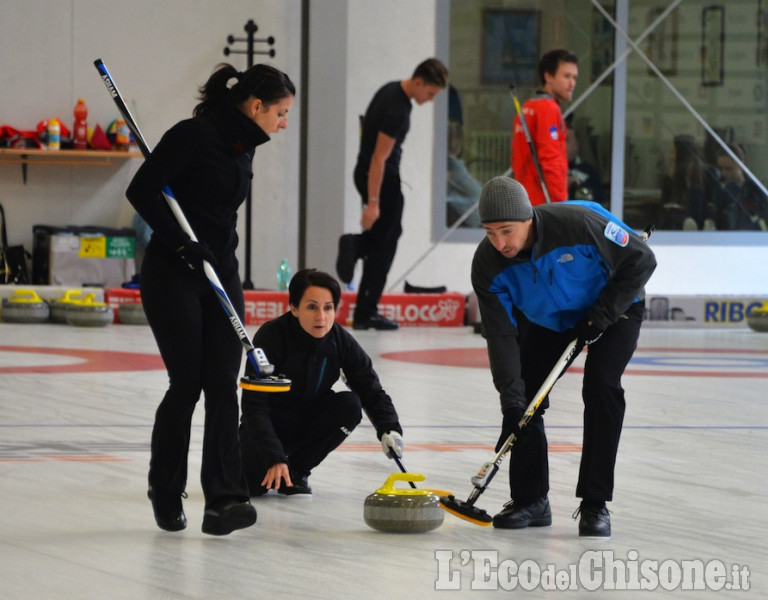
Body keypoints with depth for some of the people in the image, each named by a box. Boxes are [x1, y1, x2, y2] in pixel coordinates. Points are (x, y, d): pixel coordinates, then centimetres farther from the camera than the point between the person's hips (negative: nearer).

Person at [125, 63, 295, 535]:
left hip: (220, 274, 7)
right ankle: (166, 491, 17)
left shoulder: (243, 146, 9)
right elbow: (142, 190, -19)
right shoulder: (195, 135, -15)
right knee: (187, 384, -3)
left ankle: (224, 500, -9)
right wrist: (182, 243, -21)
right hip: (173, 276, -7)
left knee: (223, 385, -4)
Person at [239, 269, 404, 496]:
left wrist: (389, 429, -30)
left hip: (308, 422, 4)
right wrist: (273, 457, -40)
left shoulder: (340, 341, -14)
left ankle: (297, 470, -8)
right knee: (254, 483, -30)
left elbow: (372, 392, -9)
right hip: (269, 424, -4)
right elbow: (254, 405, -29)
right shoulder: (271, 336, -26)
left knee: (350, 405, -26)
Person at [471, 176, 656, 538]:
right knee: (525, 394, -6)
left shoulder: (579, 223, -39)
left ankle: (595, 504, -16)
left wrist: (601, 315, -26)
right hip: (546, 319, 4)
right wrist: (511, 396, -33)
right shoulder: (488, 264, -26)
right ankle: (530, 499, 12)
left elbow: (641, 260, -25)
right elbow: (501, 335, -23)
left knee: (601, 386, -22)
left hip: (612, 308, -4)